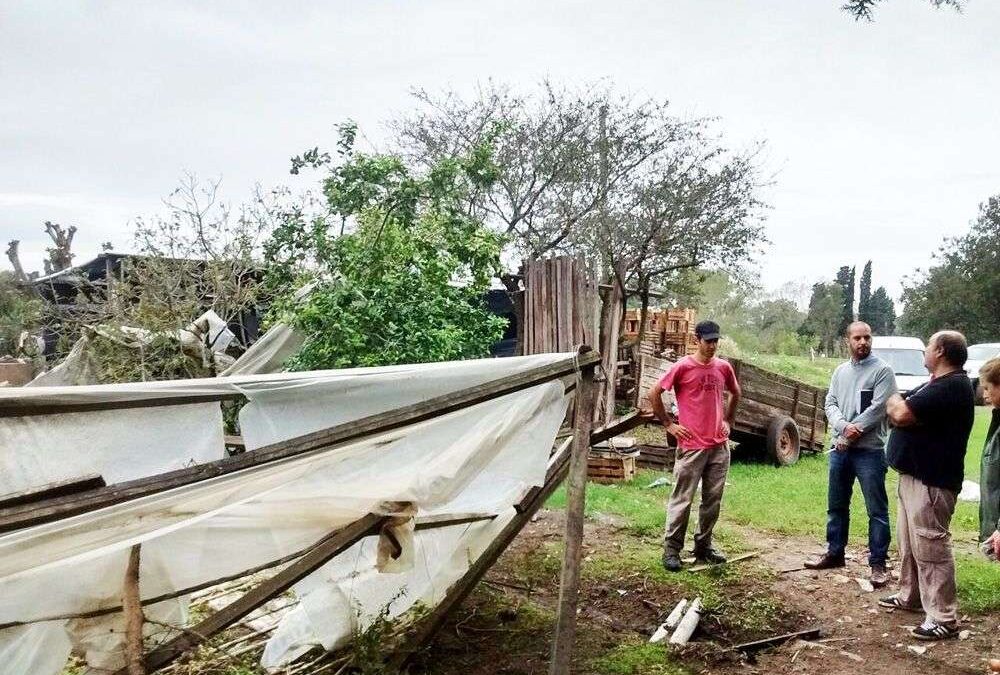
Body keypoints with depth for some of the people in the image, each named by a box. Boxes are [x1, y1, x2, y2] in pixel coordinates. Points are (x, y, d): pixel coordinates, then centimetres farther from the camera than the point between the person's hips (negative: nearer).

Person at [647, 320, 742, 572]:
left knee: (713, 500, 12)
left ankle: (703, 546, 25)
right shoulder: (683, 367, -9)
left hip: (719, 445, 5)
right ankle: (671, 549, 9)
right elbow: (654, 394, -6)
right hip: (691, 446, -5)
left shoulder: (724, 367, 6)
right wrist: (669, 424, -4)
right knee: (682, 500, 0)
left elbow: (735, 394, 25)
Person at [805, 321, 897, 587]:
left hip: (870, 451, -6)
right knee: (836, 505, 15)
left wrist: (850, 435, -13)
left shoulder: (882, 370, -7)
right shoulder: (840, 371, 12)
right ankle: (834, 553, 28)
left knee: (877, 510, -1)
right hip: (840, 449, 6)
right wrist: (844, 426, -15)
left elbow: (877, 409, -15)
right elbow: (830, 404, 5)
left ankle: (878, 564, 7)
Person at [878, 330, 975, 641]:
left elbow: (901, 414, -25)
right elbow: (903, 412, 18)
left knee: (930, 547, -7)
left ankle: (943, 618, 0)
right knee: (909, 542, 20)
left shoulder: (952, 386, -19)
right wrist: (900, 405, -4)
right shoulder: (938, 384, 17)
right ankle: (911, 596, 33)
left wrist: (895, 402, -3)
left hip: (931, 481, -11)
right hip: (915, 475, 11)